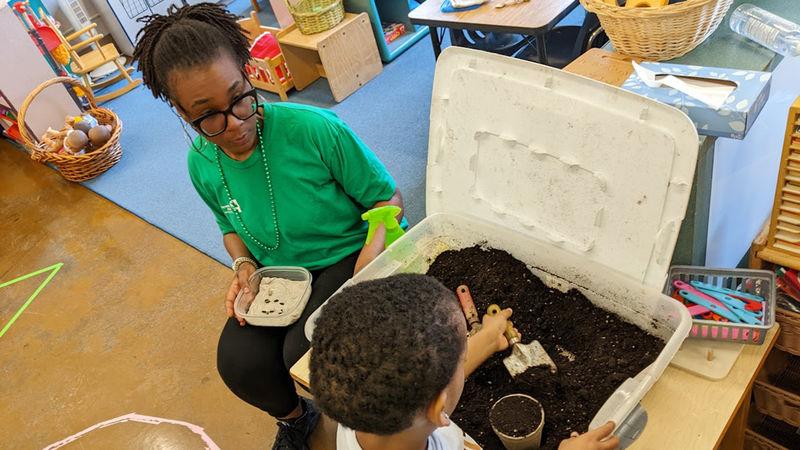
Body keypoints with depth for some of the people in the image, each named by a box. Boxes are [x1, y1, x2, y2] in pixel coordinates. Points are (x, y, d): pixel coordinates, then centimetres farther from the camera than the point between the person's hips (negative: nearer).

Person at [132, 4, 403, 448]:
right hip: (274, 276, 5)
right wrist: (243, 265, -7)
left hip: (345, 257, -4)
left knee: (303, 355, -25)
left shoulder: (316, 129, -24)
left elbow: (387, 195, -13)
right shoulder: (202, 164, -6)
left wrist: (372, 252, -30)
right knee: (239, 362, -17)